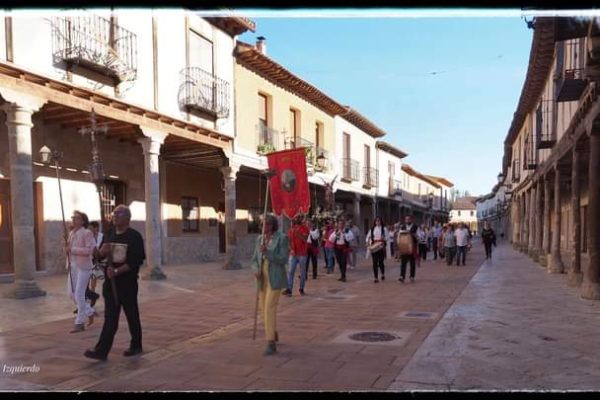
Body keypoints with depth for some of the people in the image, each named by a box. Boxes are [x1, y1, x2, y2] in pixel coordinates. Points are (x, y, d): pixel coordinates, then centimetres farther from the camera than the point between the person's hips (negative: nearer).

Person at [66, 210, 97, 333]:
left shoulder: (87, 233, -11)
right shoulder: (71, 233, 12)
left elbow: (89, 250, -20)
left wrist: (72, 249, -20)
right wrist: (66, 247, 0)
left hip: (83, 266, -8)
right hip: (73, 266, 8)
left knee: (79, 294, -6)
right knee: (72, 294, 11)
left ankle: (80, 323, 4)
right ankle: (89, 312, 31)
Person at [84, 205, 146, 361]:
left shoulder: (134, 236, -9)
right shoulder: (110, 234, 9)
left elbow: (136, 261, -16)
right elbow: (100, 255, 15)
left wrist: (117, 271, -24)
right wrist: (102, 251, -9)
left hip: (127, 282, -5)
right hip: (110, 281, 5)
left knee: (132, 315, 8)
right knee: (110, 318, 6)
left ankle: (136, 346, 23)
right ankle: (102, 350, 9)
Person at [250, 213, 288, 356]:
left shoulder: (282, 238, -10)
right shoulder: (260, 239, 8)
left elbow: (283, 260, -16)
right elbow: (254, 260, 8)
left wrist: (267, 252, -27)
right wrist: (256, 270, -14)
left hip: (275, 279, -6)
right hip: (263, 279, 7)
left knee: (270, 309, -15)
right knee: (265, 309, 13)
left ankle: (271, 344, -10)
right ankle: (274, 335, 35)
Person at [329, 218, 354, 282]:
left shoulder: (347, 231, -1)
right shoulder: (336, 231, 9)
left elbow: (350, 238, -14)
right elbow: (331, 239, 2)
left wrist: (344, 233, -19)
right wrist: (336, 234, -11)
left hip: (344, 247, -4)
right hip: (337, 247, 4)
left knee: (343, 262, -12)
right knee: (339, 262, 8)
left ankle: (343, 276, -8)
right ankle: (342, 276, 21)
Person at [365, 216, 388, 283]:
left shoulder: (384, 228, 3)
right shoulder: (372, 229, 11)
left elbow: (387, 237, -1)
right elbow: (368, 237, 12)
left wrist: (384, 238, -23)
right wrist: (367, 243, -4)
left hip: (381, 247, -2)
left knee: (380, 262, -1)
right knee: (374, 262, -2)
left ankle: (383, 274, 28)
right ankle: (375, 278, 2)